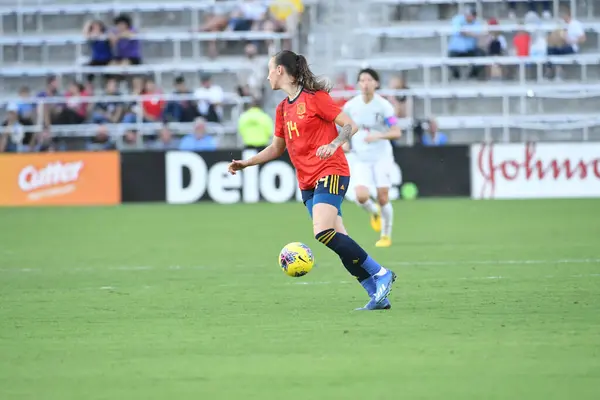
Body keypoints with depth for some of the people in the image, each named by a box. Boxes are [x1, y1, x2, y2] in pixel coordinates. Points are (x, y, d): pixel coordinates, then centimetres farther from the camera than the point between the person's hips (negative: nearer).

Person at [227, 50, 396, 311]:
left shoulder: (315, 97, -7)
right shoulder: (283, 109, 16)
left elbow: (350, 125, -9)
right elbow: (277, 148, 27)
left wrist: (333, 145, -27)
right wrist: (246, 163, 17)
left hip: (330, 173, -8)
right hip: (308, 182, 8)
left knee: (323, 232, -25)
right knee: (339, 242, -1)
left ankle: (380, 274, -17)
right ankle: (378, 295, -1)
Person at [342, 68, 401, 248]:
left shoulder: (383, 105, -9)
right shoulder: (350, 106, 0)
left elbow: (396, 132, -12)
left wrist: (378, 136, -28)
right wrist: (345, 143, -1)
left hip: (381, 157, -2)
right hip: (361, 159, 2)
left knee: (383, 198, -6)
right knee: (361, 196, -17)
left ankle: (386, 235, 15)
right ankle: (374, 213, 18)